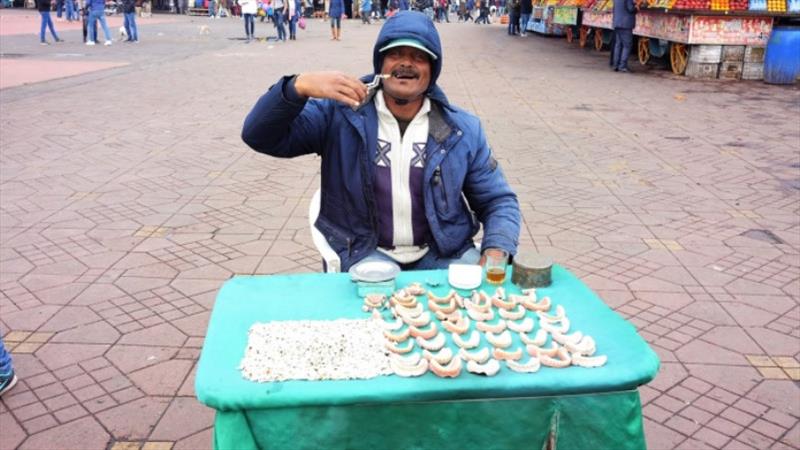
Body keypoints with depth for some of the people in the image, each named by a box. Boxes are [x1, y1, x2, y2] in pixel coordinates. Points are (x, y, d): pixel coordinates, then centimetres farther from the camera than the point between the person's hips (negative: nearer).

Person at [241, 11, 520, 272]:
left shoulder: (463, 129, 2)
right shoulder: (339, 113, -4)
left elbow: (498, 202, 6)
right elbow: (260, 137, -10)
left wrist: (495, 255, -15)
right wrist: (299, 86, -29)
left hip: (445, 251, 3)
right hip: (366, 251, -2)